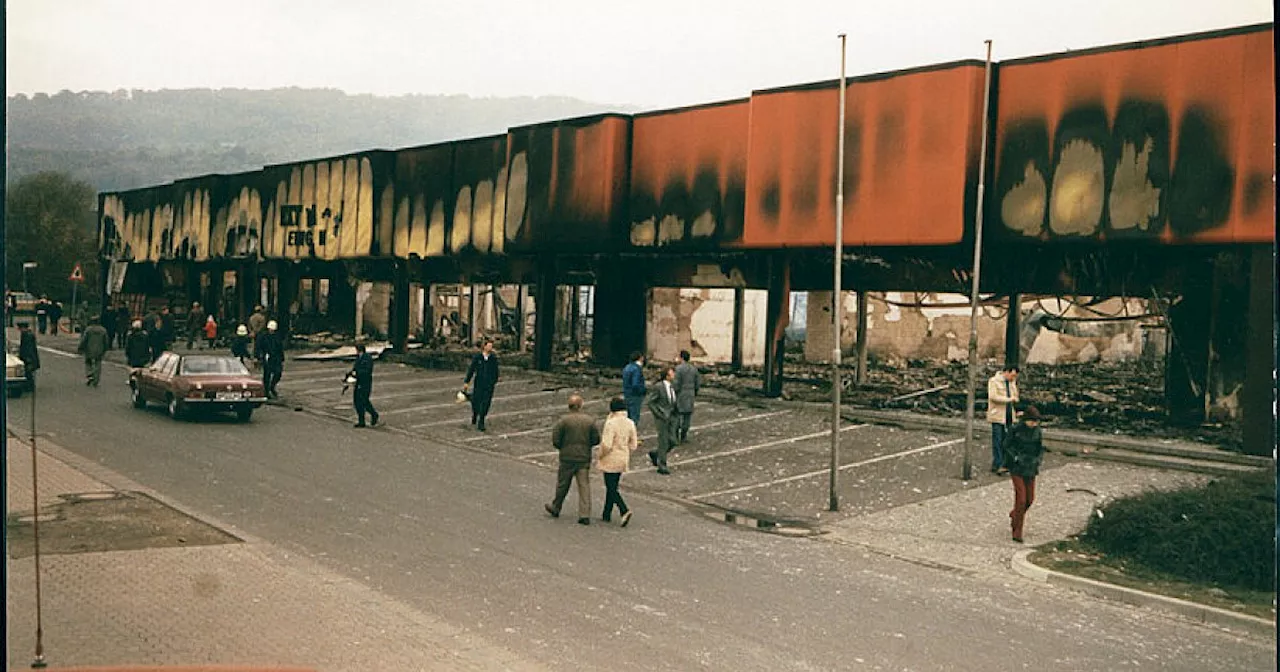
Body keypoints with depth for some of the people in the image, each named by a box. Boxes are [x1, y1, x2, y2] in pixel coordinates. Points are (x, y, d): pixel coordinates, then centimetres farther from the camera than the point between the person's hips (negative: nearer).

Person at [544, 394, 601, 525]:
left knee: (562, 485, 13)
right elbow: (596, 439, 0)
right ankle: (585, 515, -2)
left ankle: (555, 508, 31)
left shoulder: (563, 421, -11)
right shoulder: (589, 420, -2)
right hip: (585, 459, 2)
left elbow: (555, 440, -11)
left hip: (567, 458, -2)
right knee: (584, 486, 3)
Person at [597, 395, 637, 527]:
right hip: (623, 460, 7)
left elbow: (606, 445, -24)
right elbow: (633, 446, 5)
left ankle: (624, 510, -18)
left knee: (611, 488, -1)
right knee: (612, 487, 17)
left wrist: (599, 456, -8)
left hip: (610, 461, -7)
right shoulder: (630, 423, 1)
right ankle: (607, 514, 24)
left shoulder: (611, 423, -20)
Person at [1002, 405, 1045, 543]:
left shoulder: (1037, 430, 1)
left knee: (1030, 499, 10)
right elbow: (1007, 445, -4)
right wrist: (1017, 457, -16)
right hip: (1017, 468, -5)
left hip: (1030, 468, 5)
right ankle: (1017, 532, 0)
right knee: (1021, 498, -10)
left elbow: (1041, 449, 8)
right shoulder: (1015, 429, -11)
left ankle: (1014, 515, 41)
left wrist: (1037, 460, -9)